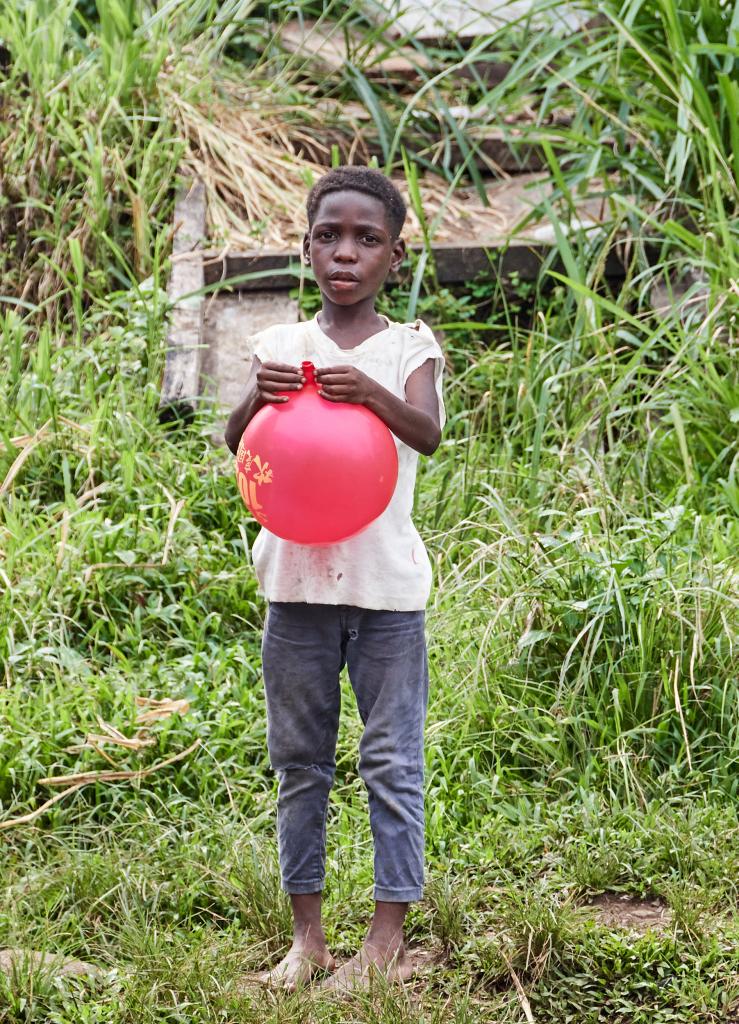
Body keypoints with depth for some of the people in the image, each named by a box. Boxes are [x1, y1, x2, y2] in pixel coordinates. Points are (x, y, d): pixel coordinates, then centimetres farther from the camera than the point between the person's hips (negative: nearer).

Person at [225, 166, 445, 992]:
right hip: (297, 581, 2)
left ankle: (387, 938, 6)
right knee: (298, 763, 8)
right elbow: (235, 443, -6)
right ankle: (306, 937, 16)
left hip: (386, 585, -2)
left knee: (392, 762, 0)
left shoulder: (409, 349, 0)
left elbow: (428, 433, -17)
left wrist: (371, 392, -36)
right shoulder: (279, 346, 5)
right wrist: (257, 399, -27)